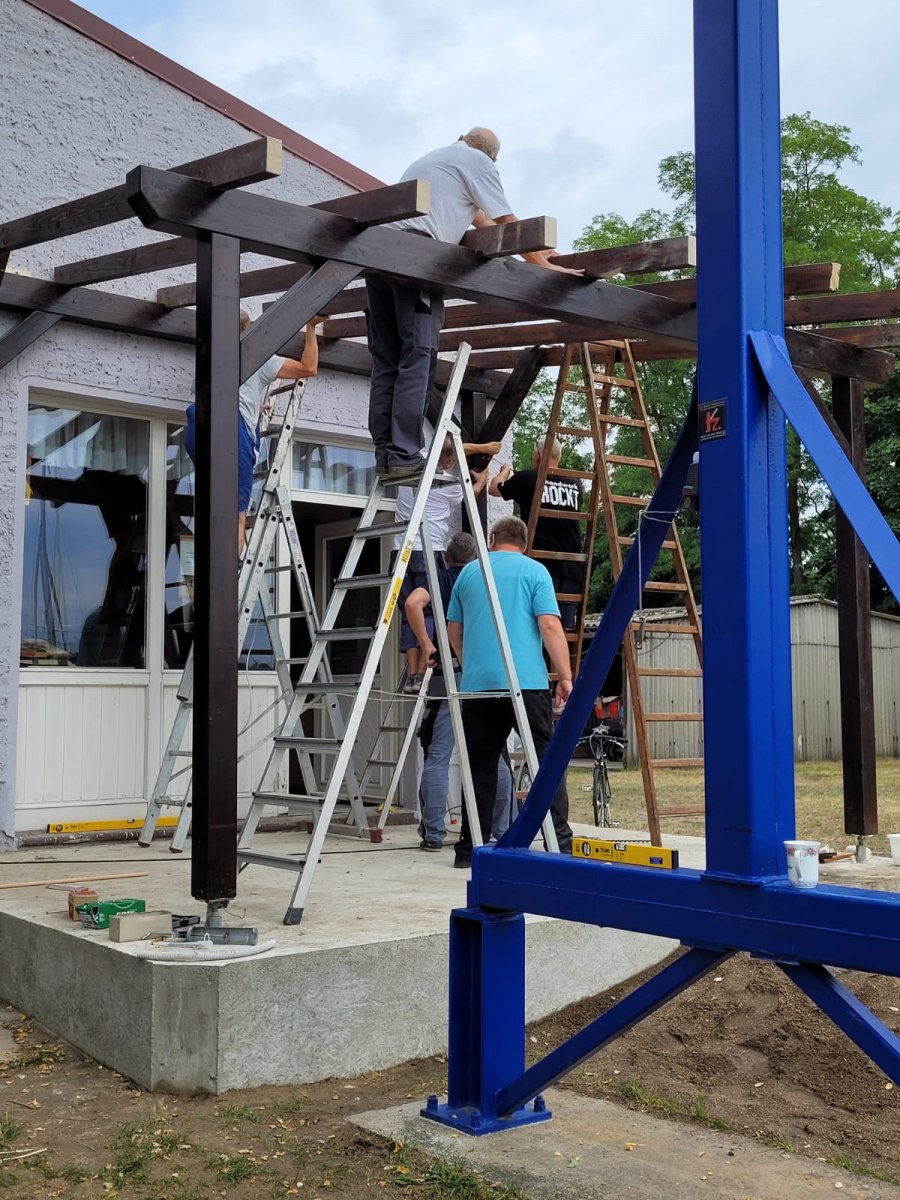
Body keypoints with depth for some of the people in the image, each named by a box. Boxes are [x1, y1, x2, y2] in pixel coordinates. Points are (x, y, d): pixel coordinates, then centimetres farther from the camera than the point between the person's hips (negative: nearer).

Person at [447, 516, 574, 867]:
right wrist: (565, 677, -4)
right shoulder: (534, 571, 4)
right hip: (526, 681, -3)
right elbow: (549, 626, -7)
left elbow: (453, 631, 21)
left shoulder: (468, 572, 16)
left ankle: (471, 847, 10)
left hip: (477, 684, 3)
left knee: (480, 766, 8)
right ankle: (559, 843, -4)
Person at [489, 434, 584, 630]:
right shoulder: (574, 485, 12)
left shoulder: (526, 479, 3)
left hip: (541, 566, -3)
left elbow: (493, 489, 21)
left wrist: (505, 471, 44)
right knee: (564, 628, 2)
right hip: (571, 569, 4)